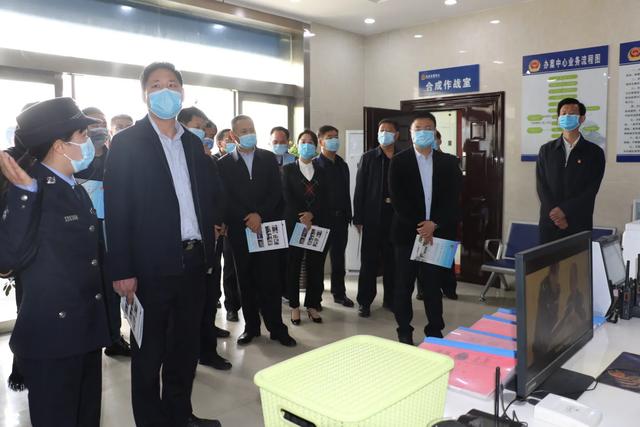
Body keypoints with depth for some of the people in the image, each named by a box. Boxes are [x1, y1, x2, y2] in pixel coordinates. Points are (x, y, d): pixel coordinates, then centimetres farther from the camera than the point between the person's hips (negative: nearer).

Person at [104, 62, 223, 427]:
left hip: (194, 260, 6)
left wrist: (214, 223, 1)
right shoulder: (127, 142, -4)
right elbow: (117, 210, -9)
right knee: (149, 350, 9)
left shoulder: (194, 143, 12)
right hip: (152, 264, -5)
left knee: (186, 345, 17)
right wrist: (122, 270, -13)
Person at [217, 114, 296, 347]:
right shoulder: (224, 163, 4)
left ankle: (276, 327, 8)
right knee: (246, 281, 7)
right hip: (239, 230, 0)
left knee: (269, 280, 0)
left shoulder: (269, 158, 8)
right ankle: (251, 326, 19)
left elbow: (277, 191, 2)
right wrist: (247, 219, -11)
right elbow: (225, 198, -2)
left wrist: (260, 215, -10)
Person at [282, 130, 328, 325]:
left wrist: (311, 214, -13)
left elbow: (324, 198, 4)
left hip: (317, 224, 2)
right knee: (293, 265, 2)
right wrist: (301, 219, -14)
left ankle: (312, 305, 13)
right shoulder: (288, 169, 7)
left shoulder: (321, 172, 14)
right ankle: (294, 306, 12)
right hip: (294, 223, -2)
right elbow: (287, 197, -4)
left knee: (316, 266, 3)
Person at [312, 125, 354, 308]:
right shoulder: (314, 165, -5)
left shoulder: (342, 165, 13)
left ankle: (339, 293, 22)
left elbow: (346, 191, 14)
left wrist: (348, 215, 10)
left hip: (340, 217, 5)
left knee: (339, 257, 11)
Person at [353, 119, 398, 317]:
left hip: (396, 217, 2)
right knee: (369, 261, 3)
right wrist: (358, 218, -7)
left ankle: (390, 298, 23)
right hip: (373, 217, -2)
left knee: (392, 260, 9)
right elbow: (359, 189, -1)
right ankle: (365, 301, 12)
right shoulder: (368, 158, 2)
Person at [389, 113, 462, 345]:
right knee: (404, 286, 7)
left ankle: (435, 332, 21)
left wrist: (434, 224, -14)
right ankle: (404, 332, 19)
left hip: (437, 232, 2)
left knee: (433, 286, 9)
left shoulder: (448, 162, 6)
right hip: (407, 232, -1)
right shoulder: (399, 161, 0)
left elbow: (452, 198, -1)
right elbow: (397, 199, -8)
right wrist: (418, 226, -15)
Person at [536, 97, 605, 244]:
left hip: (579, 224, -1)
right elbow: (541, 185, 1)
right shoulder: (546, 150, 8)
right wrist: (556, 215, -11)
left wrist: (564, 210, -15)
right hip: (549, 222, 1)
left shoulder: (594, 152, 4)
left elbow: (591, 190, -5)